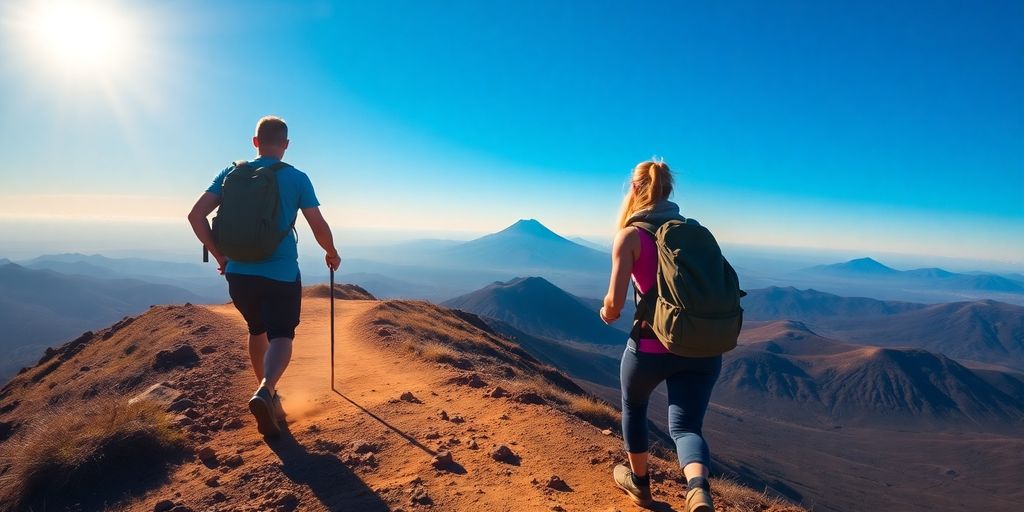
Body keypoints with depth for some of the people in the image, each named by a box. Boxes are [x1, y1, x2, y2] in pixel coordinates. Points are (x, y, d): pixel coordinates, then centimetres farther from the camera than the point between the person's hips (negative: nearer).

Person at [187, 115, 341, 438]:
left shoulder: (232, 173, 6)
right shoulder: (296, 178, -2)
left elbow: (196, 216, 1)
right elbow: (319, 226, -5)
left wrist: (219, 255, 11)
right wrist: (332, 253, 13)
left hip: (239, 273, 4)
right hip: (282, 274, -4)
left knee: (257, 331, 22)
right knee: (281, 337, 0)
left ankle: (267, 393, 33)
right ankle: (266, 391, -27)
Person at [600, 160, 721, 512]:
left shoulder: (630, 235, -6)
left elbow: (615, 302, -12)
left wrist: (606, 313, 10)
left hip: (652, 345, -3)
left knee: (633, 407, 25)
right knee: (685, 426, 11)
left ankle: (639, 482, 43)